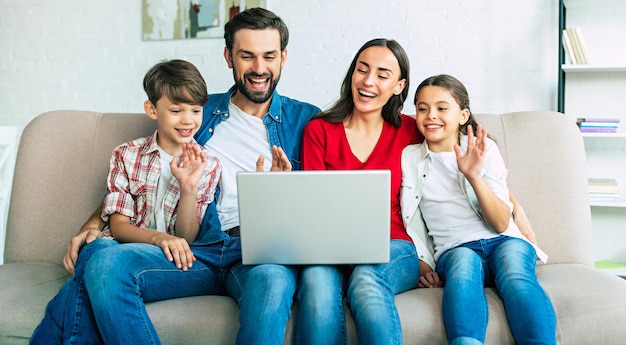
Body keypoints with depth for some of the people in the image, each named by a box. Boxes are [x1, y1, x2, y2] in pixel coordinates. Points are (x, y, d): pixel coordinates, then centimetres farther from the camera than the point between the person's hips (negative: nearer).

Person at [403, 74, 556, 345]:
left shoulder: (484, 149, 7)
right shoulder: (410, 157, 11)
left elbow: (501, 224, -1)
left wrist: (474, 175, -16)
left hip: (504, 241, 1)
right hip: (455, 249, 0)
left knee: (515, 277, -36)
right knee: (463, 262, -38)